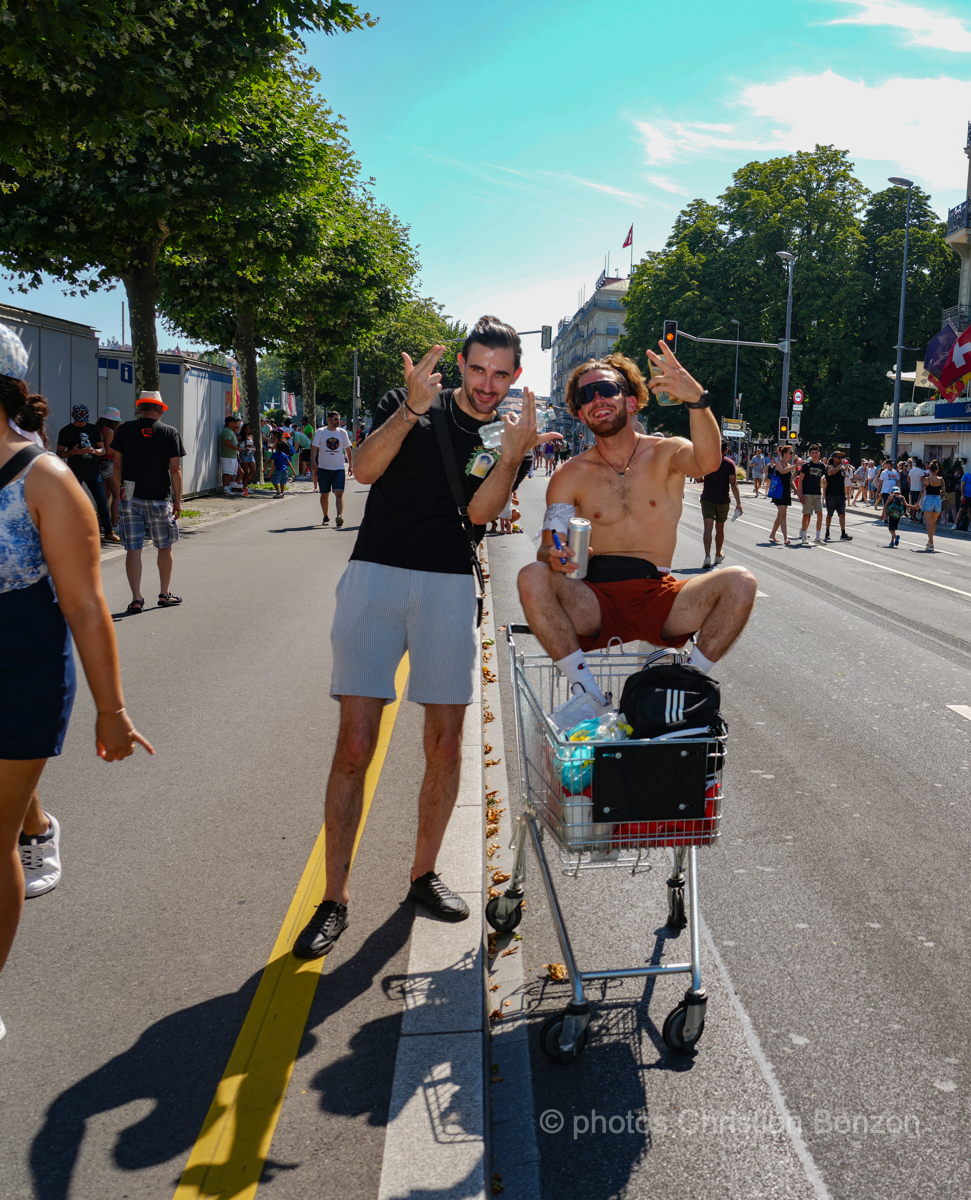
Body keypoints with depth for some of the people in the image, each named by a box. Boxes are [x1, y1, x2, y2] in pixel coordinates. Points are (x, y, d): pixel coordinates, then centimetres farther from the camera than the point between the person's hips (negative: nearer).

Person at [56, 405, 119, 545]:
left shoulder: (94, 429, 10)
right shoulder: (66, 431, 2)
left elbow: (102, 450, 10)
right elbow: (60, 453, 2)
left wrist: (94, 450, -13)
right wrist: (73, 452, -18)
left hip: (93, 470, 2)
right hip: (74, 471, -2)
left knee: (102, 500, -3)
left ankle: (108, 532, 2)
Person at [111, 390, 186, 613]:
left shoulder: (125, 430, 2)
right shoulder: (170, 433, -3)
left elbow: (117, 465, 5)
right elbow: (175, 469, -4)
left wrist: (119, 492, 15)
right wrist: (178, 500, 2)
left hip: (131, 498, 1)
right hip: (160, 499, -1)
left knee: (133, 549, 3)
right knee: (164, 547, 14)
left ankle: (136, 598, 1)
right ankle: (164, 594, 21)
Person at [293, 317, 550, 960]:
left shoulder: (510, 437, 9)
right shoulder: (408, 400, 6)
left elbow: (480, 512, -6)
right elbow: (365, 469, -9)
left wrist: (512, 454, -21)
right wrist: (412, 409, -22)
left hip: (450, 588, 2)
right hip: (376, 575, -2)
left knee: (445, 744, 6)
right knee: (355, 744, -6)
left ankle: (424, 874, 26)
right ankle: (334, 899, 4)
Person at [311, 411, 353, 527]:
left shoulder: (342, 432, 6)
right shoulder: (320, 432, 1)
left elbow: (347, 449, 13)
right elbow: (314, 447, -3)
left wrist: (350, 465, 10)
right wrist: (313, 461, -18)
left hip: (339, 468, 0)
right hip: (323, 468, 0)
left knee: (339, 493, -15)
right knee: (324, 495, 9)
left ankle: (340, 516, -25)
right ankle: (326, 517, 25)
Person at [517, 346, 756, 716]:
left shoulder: (665, 454, 5)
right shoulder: (571, 476, 7)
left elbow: (707, 462, -20)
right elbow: (548, 549, 1)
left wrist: (697, 399, -38)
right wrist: (554, 556, -25)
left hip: (658, 599, 0)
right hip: (594, 603, 0)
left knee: (740, 582, -24)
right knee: (532, 578, -29)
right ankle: (585, 689, -20)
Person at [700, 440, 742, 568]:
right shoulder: (730, 463, -3)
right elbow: (733, 483, -12)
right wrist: (738, 503, -14)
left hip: (707, 499, -1)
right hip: (723, 500, 1)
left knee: (708, 527, -9)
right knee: (719, 528, 18)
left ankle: (707, 556, -27)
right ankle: (718, 555, 35)